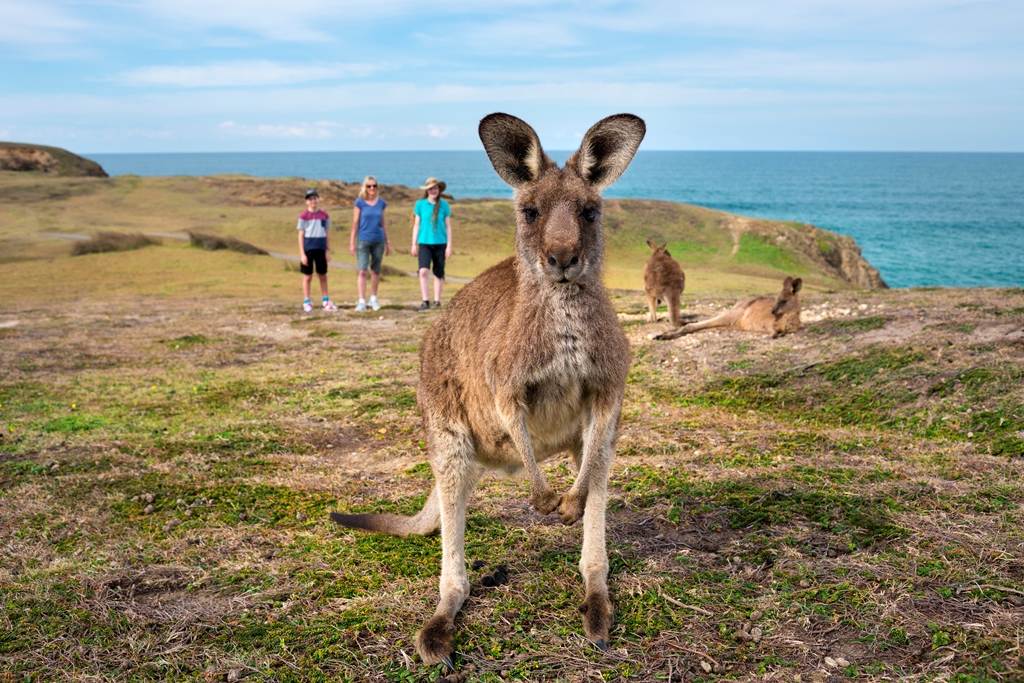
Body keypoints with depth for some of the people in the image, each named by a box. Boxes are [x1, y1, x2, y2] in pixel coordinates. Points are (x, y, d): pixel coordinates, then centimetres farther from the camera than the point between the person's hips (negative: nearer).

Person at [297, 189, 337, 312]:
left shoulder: (324, 215, 5)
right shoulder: (303, 216, -4)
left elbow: (327, 234, 9)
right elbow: (301, 235, -4)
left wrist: (328, 251, 5)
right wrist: (302, 254, -8)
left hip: (321, 249, 3)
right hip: (308, 249, -3)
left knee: (323, 276, 9)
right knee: (307, 276, 3)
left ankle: (325, 301, 18)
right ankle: (306, 303, 8)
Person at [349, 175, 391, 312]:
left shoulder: (381, 203, 6)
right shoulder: (359, 202, -3)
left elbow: (383, 223, 12)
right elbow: (355, 223, -1)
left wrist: (387, 242, 13)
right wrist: (352, 242, -3)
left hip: (378, 241, 3)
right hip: (363, 241, -3)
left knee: (376, 271, 10)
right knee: (362, 271, -8)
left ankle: (373, 299, 23)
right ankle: (362, 301, -8)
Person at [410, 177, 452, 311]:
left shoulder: (444, 205, 1)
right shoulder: (420, 204, 2)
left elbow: (448, 226, 5)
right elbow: (417, 225, 7)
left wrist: (449, 246, 2)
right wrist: (414, 244, 6)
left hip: (440, 243, 1)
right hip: (424, 243, -1)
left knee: (438, 273, 6)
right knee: (423, 271, -16)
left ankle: (437, 300, 18)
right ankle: (425, 301, -10)